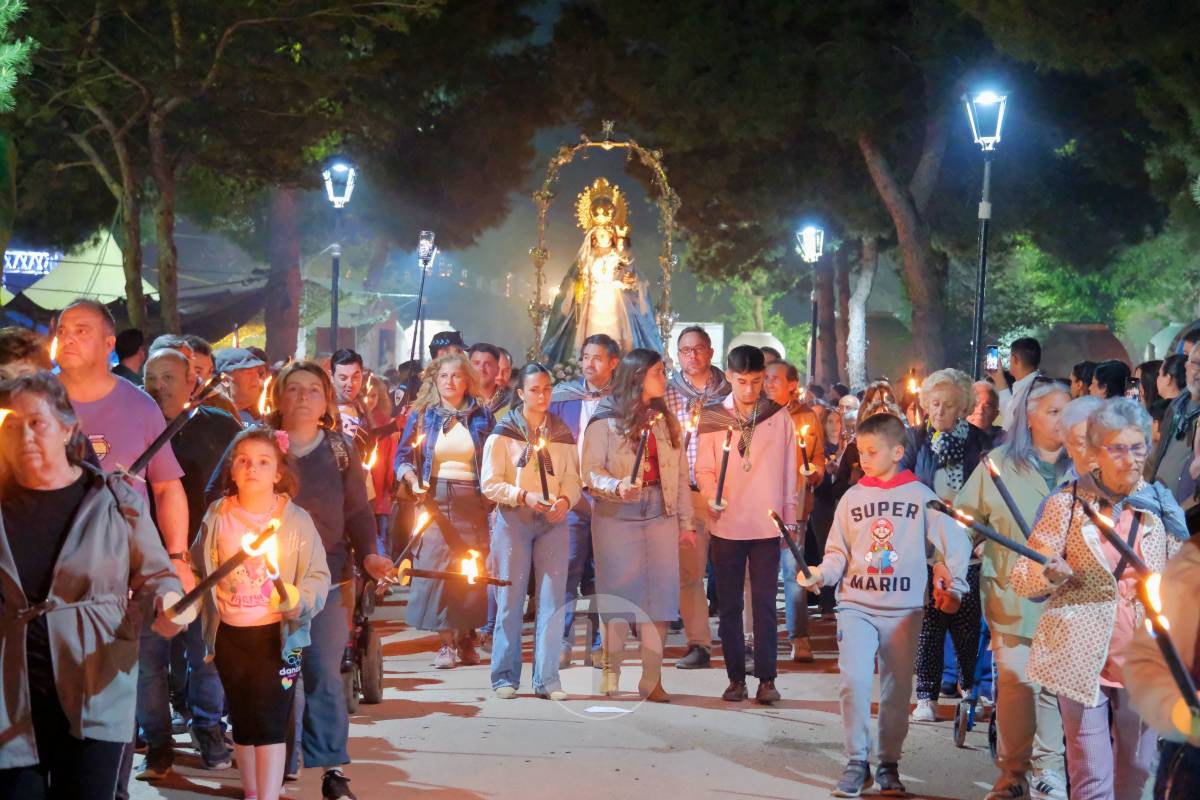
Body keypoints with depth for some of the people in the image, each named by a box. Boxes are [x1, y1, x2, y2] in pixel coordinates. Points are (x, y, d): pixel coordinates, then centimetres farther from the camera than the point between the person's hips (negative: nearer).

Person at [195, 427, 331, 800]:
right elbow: (199, 571, 10)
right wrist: (204, 619, 1)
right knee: (242, 719, 14)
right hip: (230, 634, 3)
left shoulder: (295, 520, -5)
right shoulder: (217, 517, 1)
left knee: (270, 721, -8)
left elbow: (318, 576, -5)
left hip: (277, 633, -3)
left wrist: (298, 599, -24)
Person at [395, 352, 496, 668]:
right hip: (434, 498, 0)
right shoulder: (421, 415, 9)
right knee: (436, 566, -8)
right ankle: (447, 642, -2)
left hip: (472, 500, 0)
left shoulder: (482, 416, 9)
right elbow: (404, 456, 7)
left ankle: (466, 638, 9)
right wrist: (413, 482, -11)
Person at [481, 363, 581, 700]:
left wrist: (565, 500, -10)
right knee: (510, 599, -3)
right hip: (513, 520, -3)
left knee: (552, 598, -3)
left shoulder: (562, 432, 13)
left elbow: (573, 479, 10)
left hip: (553, 521, 3)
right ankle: (505, 676, 5)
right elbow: (490, 483, -2)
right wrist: (524, 496, -16)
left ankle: (547, 678, 1)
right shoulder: (504, 432, 3)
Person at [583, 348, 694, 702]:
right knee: (618, 594, -2)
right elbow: (590, 470, -8)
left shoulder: (666, 420, 14)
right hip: (617, 518, -4)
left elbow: (680, 474, 14)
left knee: (659, 596, -1)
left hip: (660, 517, 4)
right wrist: (617, 486, -27)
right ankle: (611, 675, 7)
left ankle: (651, 679, 4)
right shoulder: (605, 420, -1)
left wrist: (686, 523, 10)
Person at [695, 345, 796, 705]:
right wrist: (711, 496, -17)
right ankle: (736, 677, 12)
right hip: (726, 524, 1)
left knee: (765, 603, -1)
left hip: (767, 525, -1)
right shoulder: (712, 417, 3)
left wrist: (790, 519, 6)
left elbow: (789, 472, 7)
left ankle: (766, 678, 4)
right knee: (729, 604, 5)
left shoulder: (779, 417, 3)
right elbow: (703, 467, 2)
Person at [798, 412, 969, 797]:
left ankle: (888, 765, 20)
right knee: (854, 680, -13)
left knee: (897, 690, 7)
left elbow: (955, 544, -1)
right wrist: (818, 574, -11)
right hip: (856, 604, 1)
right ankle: (857, 762, -1)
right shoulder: (852, 498, 5)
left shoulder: (921, 497, -1)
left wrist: (954, 588, -12)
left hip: (904, 609, -1)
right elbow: (838, 554, 8)